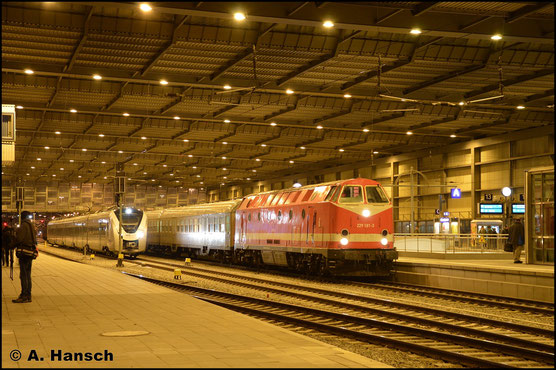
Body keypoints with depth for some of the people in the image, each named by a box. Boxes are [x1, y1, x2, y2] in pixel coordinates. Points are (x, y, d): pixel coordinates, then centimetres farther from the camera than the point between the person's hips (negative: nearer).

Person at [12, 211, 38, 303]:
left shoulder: (24, 225, -11)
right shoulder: (32, 226, 16)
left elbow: (19, 238, -16)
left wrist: (12, 245, -1)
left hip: (24, 252, -9)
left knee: (23, 275, -6)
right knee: (27, 275, 14)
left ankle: (24, 296, -6)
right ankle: (28, 295, 17)